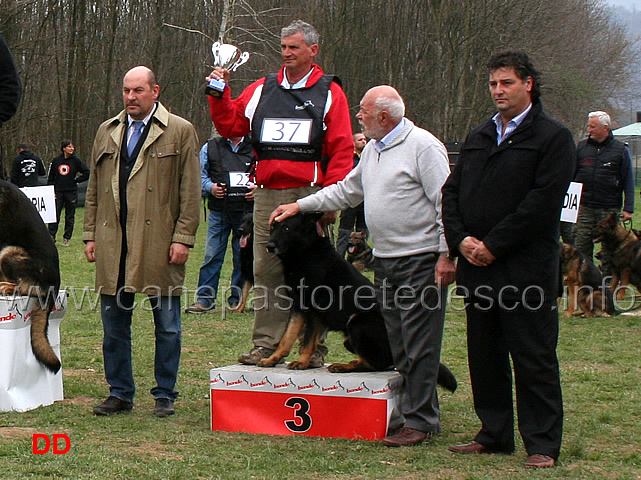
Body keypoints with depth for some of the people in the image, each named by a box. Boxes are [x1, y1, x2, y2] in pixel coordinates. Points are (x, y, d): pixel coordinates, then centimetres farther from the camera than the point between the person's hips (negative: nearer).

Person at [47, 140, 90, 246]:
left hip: (71, 192, -1)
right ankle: (51, 236, 4)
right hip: (58, 192, 1)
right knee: (54, 215, -6)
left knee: (70, 217, 4)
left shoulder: (76, 160, 0)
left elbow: (87, 173, 2)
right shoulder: (56, 161, 6)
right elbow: (51, 177, 11)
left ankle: (66, 238, 11)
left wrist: (76, 180, -2)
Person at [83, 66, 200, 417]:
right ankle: (120, 393, 19)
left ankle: (165, 395, 14)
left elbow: (190, 191, -2)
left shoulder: (180, 132, 1)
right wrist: (90, 234, 10)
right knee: (114, 325, 8)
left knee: (167, 327, 4)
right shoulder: (107, 132, 15)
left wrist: (183, 238, -9)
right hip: (113, 247, 4)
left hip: (160, 244, -4)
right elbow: (94, 190, 17)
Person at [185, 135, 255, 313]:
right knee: (212, 256, -2)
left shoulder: (255, 148, 7)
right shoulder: (210, 147, 8)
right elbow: (200, 175, 9)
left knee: (243, 257, 6)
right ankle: (205, 299, 2)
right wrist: (211, 187, -10)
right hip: (219, 212, 0)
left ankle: (237, 299, 17)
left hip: (247, 212, 0)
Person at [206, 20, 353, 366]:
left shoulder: (329, 93, 4)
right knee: (266, 272, 4)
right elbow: (230, 126, 16)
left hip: (308, 196, -3)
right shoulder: (262, 90, 14)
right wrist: (219, 95, 1)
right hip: (267, 197, 3)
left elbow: (341, 151, -1)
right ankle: (266, 344, 9)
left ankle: (314, 348, 5)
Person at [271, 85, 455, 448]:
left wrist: (446, 255, -18)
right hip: (385, 261, 9)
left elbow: (445, 203, -14)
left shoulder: (423, 146, -11)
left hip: (420, 260, -9)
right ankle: (423, 411, 19)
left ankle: (421, 422, -3)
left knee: (419, 343, -7)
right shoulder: (373, 149, 16)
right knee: (398, 344, 11)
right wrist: (301, 206, 24)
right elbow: (347, 190, 28)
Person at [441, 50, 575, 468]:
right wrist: (461, 239, -3)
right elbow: (452, 192, 15)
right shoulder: (478, 138, 18)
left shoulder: (553, 137, -4)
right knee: (484, 356, 11)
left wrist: (493, 245, -15)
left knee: (534, 359, -2)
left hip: (526, 270, -7)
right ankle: (494, 435, 22)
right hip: (478, 267, 7)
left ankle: (542, 445, 4)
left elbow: (542, 202, -13)